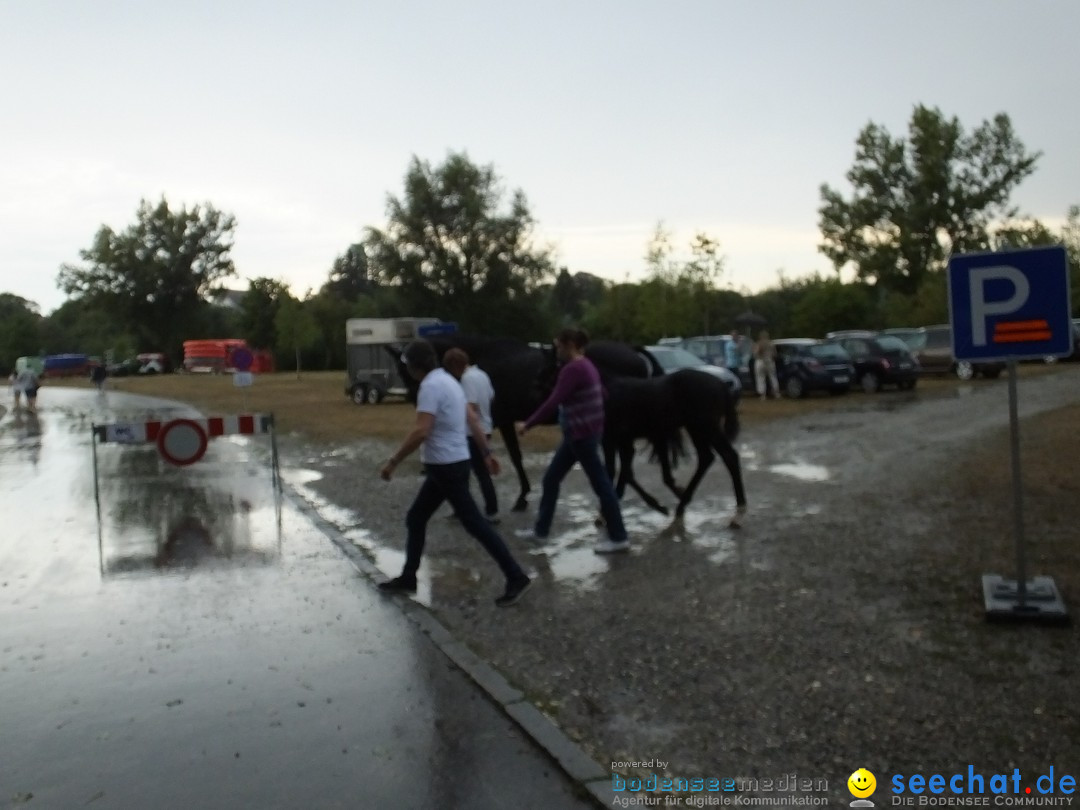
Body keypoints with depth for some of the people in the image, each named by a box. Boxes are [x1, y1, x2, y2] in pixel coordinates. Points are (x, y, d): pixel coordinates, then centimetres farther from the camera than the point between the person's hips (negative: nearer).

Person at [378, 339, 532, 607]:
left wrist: (393, 461, -20)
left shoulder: (431, 386, -18)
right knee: (415, 519, 16)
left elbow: (421, 431, -27)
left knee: (475, 524, -4)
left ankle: (516, 577, 1)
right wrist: (486, 453, 22)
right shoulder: (447, 381, 13)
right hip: (449, 464, 10)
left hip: (446, 466, -10)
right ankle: (407, 578, 25)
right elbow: (473, 420, 17)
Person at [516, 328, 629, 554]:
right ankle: (540, 529, 24)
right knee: (551, 478, 15)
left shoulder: (572, 369, -20)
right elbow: (602, 393, 21)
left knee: (599, 483, -2)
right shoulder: (586, 365, 11)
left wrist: (528, 424, -19)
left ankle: (619, 538, 7)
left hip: (581, 435, -10)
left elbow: (553, 402, -25)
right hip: (580, 433, 10)